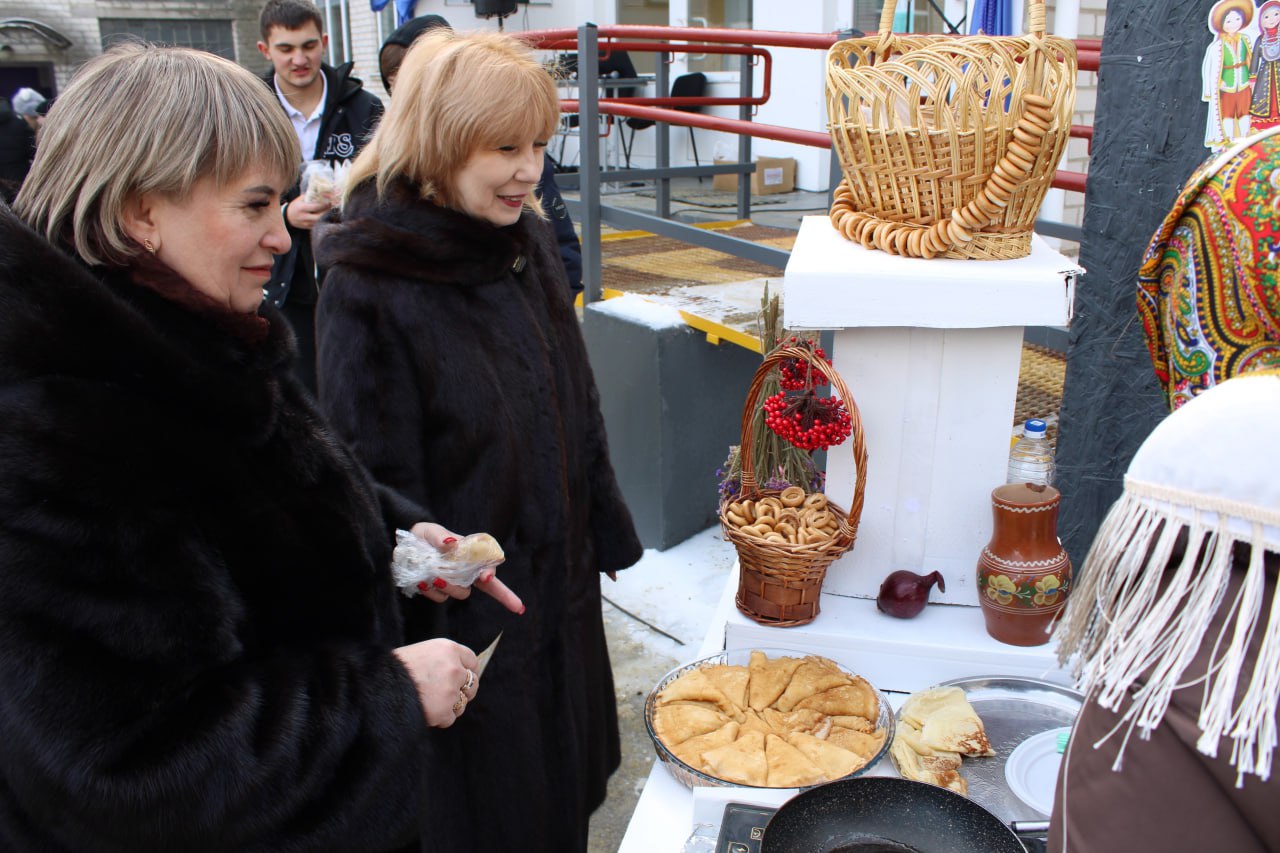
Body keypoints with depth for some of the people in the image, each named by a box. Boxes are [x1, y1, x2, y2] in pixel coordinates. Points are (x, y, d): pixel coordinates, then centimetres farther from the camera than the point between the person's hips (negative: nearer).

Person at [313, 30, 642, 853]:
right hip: (465, 610, -6)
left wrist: (608, 531, 12)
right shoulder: (368, 288, -22)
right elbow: (379, 481, -19)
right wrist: (416, 639, -14)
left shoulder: (530, 241, -1)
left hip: (561, 580, 6)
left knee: (566, 785, 25)